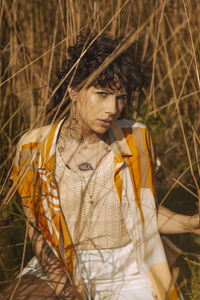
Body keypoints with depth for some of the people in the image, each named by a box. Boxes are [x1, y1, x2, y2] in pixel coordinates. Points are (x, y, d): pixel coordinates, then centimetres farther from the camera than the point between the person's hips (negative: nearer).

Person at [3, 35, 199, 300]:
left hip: (128, 271, 0)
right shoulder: (35, 149, -7)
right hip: (63, 267, 0)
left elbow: (146, 211, 6)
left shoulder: (134, 139, -5)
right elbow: (36, 228, 0)